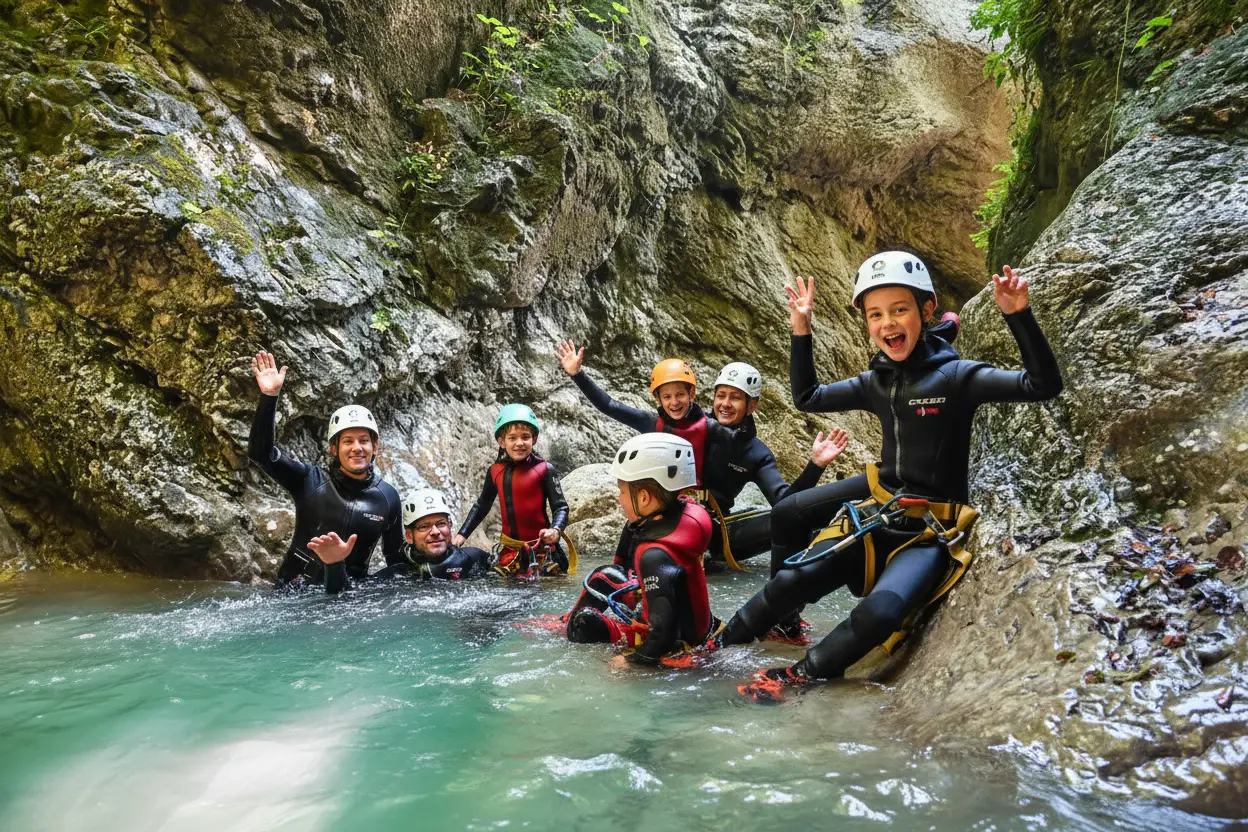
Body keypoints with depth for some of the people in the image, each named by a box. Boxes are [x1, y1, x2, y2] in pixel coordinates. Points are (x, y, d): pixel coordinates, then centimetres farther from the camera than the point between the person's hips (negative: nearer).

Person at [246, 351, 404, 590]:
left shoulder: (387, 496, 1)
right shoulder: (310, 481, -3)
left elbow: (395, 557, 12)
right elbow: (260, 452, -14)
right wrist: (269, 396, -23)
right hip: (295, 588, -1)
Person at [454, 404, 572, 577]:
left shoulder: (544, 470, -10)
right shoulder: (495, 471, 3)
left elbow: (561, 507, -10)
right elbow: (482, 506, 17)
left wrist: (556, 530, -29)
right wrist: (462, 534, 12)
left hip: (542, 550, -4)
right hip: (509, 550, 4)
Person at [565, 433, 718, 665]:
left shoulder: (655, 556, -38)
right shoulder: (683, 512, -13)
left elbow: (667, 628, -39)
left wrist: (634, 660, -28)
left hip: (677, 639, -9)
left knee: (584, 625, -8)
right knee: (603, 577, 17)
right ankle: (571, 620, 35)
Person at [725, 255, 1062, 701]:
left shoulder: (956, 376, -10)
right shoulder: (876, 383, 6)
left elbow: (1044, 384, -18)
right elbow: (806, 398, 18)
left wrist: (1017, 315, -29)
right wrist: (801, 331, 9)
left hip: (930, 533, -4)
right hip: (879, 515, 5)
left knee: (879, 614, -32)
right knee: (788, 583, -10)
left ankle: (798, 676, -14)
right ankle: (711, 649, 8)